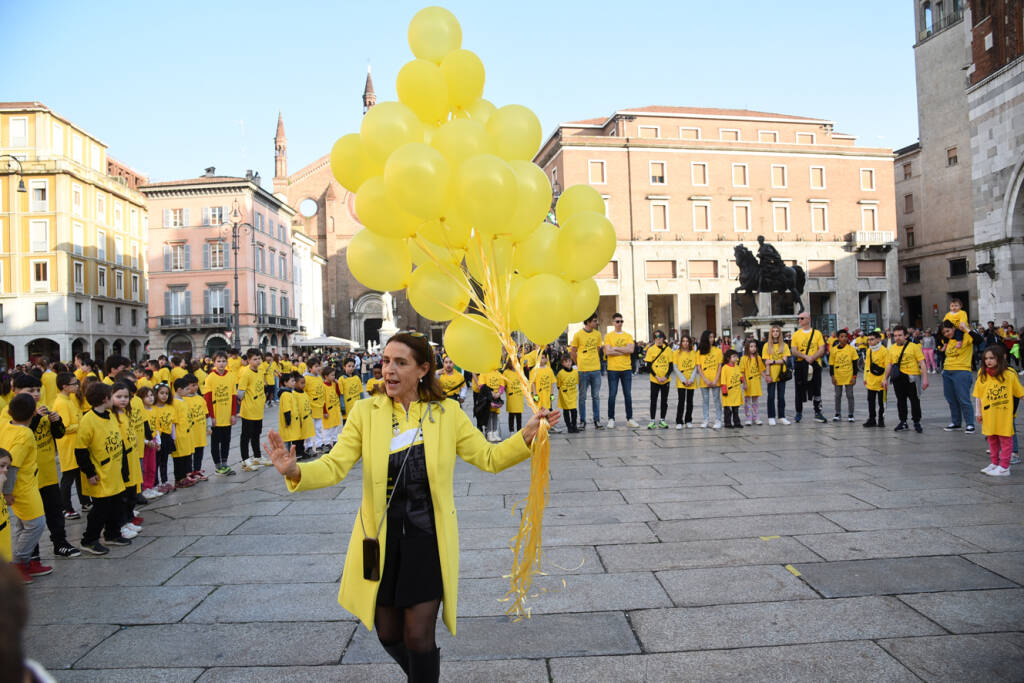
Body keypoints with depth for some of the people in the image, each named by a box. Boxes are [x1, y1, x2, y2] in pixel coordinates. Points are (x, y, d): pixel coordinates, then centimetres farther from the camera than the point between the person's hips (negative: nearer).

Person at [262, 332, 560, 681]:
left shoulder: (447, 413, -4)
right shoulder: (366, 411, -5)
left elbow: (489, 458, -2)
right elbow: (334, 466, -12)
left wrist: (528, 432, -17)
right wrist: (295, 471, -33)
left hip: (428, 539, -1)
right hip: (381, 539, 2)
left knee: (417, 637, 0)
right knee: (388, 635, 16)